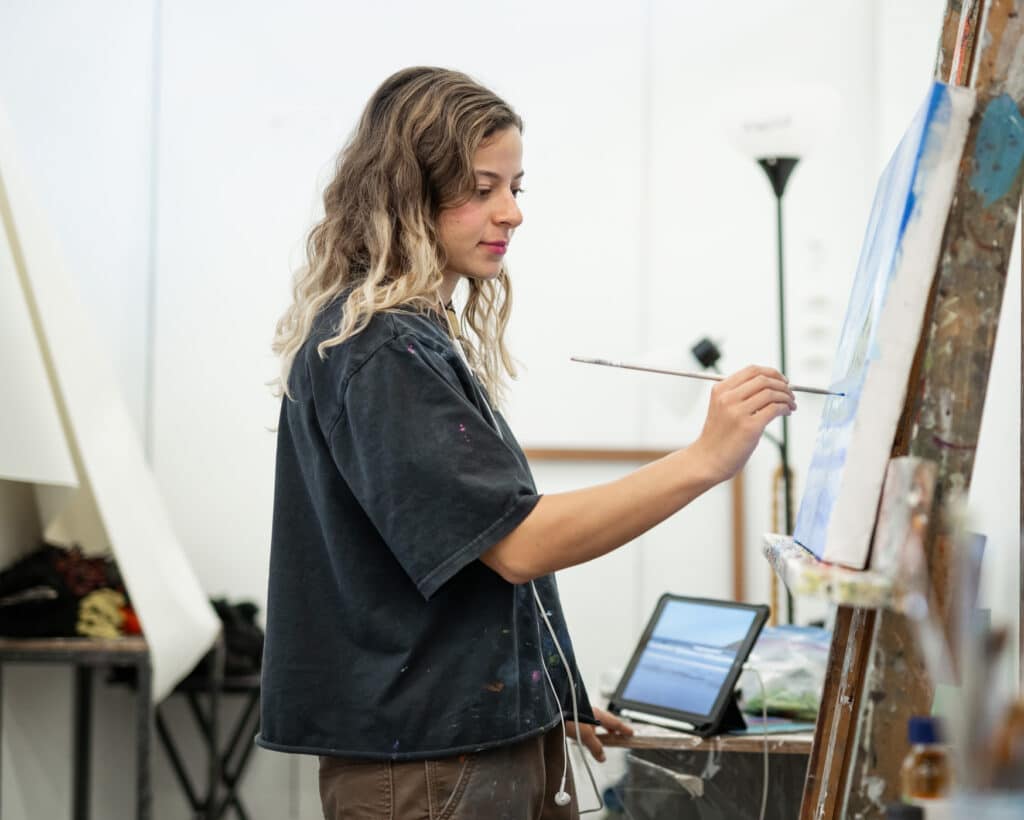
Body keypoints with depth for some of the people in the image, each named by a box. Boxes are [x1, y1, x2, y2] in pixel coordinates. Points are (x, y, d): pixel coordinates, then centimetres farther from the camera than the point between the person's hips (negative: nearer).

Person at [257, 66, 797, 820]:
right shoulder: (380, 353, -17)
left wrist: (551, 699, 21)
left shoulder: (424, 336, 14)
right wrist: (705, 460, -27)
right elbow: (517, 545, -22)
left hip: (497, 741, 9)